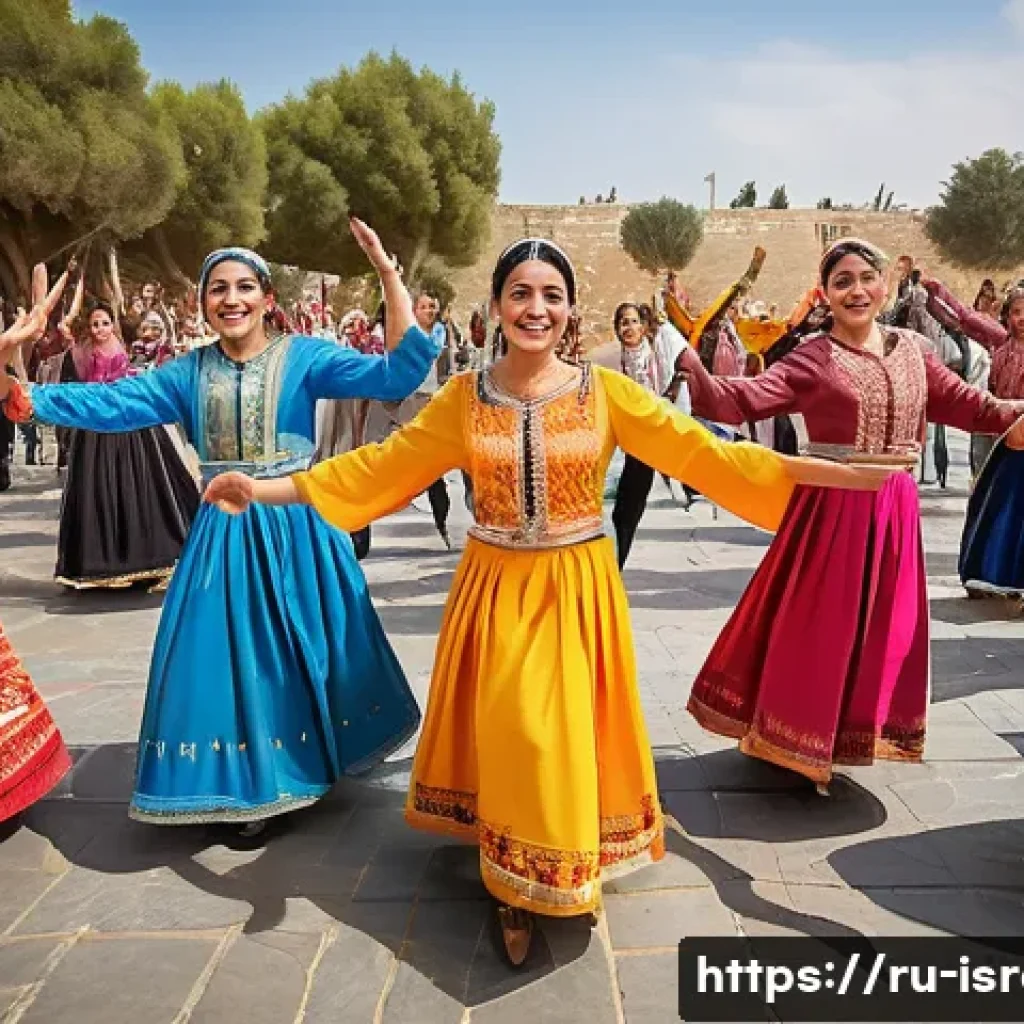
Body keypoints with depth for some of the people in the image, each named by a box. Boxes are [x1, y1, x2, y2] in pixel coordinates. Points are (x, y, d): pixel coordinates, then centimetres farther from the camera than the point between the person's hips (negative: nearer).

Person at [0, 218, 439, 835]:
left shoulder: (303, 356, -6)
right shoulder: (189, 372, 5)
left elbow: (398, 374, -17)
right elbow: (109, 404, -2)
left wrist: (390, 276, -24)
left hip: (297, 527, -3)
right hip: (224, 533, 3)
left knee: (301, 648, 9)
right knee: (229, 651, 8)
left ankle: (309, 758, 33)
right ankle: (255, 782, 28)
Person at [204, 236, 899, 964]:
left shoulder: (606, 392, -6)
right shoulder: (464, 397, -2)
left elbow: (702, 453, -9)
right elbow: (382, 465, 0)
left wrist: (842, 474, -14)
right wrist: (266, 490, -4)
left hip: (576, 589, -1)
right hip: (496, 588, 1)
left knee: (566, 734, 5)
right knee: (508, 738, 6)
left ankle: (567, 875, 32)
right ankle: (515, 887, 28)